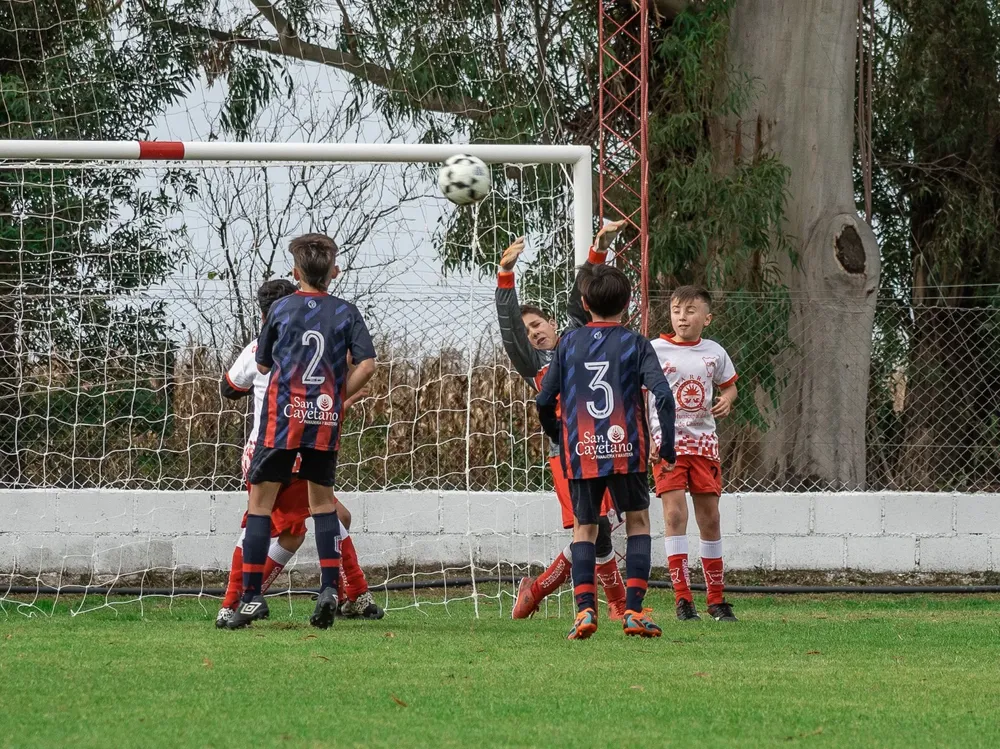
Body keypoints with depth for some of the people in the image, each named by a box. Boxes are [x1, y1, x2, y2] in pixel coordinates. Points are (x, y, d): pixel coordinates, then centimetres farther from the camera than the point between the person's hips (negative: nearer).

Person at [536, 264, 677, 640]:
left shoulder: (569, 342, 5)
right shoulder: (635, 344, 0)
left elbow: (544, 400, 6)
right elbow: (663, 394, -12)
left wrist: (556, 435, 23)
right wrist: (668, 447, -4)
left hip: (580, 453, 1)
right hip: (626, 451, -1)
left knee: (584, 527, 13)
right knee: (638, 521, 14)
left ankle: (584, 609, -4)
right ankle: (634, 610, 2)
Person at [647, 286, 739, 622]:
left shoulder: (714, 352, 6)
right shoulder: (654, 350, -4)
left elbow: (729, 385, 20)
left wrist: (726, 401, -3)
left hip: (703, 440, 3)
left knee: (710, 517, 7)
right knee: (675, 514, -13)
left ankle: (716, 598, 17)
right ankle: (682, 598, -11)